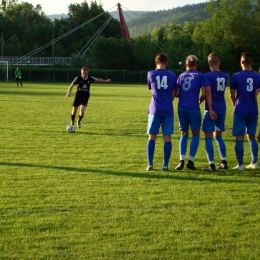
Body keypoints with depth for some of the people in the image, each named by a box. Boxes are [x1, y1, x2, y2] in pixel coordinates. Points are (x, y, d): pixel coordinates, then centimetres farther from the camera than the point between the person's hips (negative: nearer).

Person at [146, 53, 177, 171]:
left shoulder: (151, 74, 1)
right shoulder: (172, 75, 2)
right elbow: (173, 94, 8)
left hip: (155, 109, 0)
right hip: (168, 110, 0)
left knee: (152, 137, 5)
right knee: (167, 137, 2)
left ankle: (150, 164, 2)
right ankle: (165, 165, 0)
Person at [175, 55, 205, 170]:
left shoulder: (181, 76, 10)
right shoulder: (200, 76, 1)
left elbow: (177, 94, 5)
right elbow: (204, 93, -5)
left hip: (181, 108, 3)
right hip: (194, 108, -3)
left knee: (184, 134, 11)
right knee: (195, 134, 8)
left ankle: (181, 160, -1)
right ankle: (191, 160, -3)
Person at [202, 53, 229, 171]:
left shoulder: (207, 76, -11)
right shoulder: (225, 76, 8)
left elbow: (208, 94, -18)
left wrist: (210, 109, -19)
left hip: (211, 109, -6)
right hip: (222, 109, 6)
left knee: (208, 136, -1)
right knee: (218, 136, 19)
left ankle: (211, 164, -5)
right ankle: (224, 162, 15)